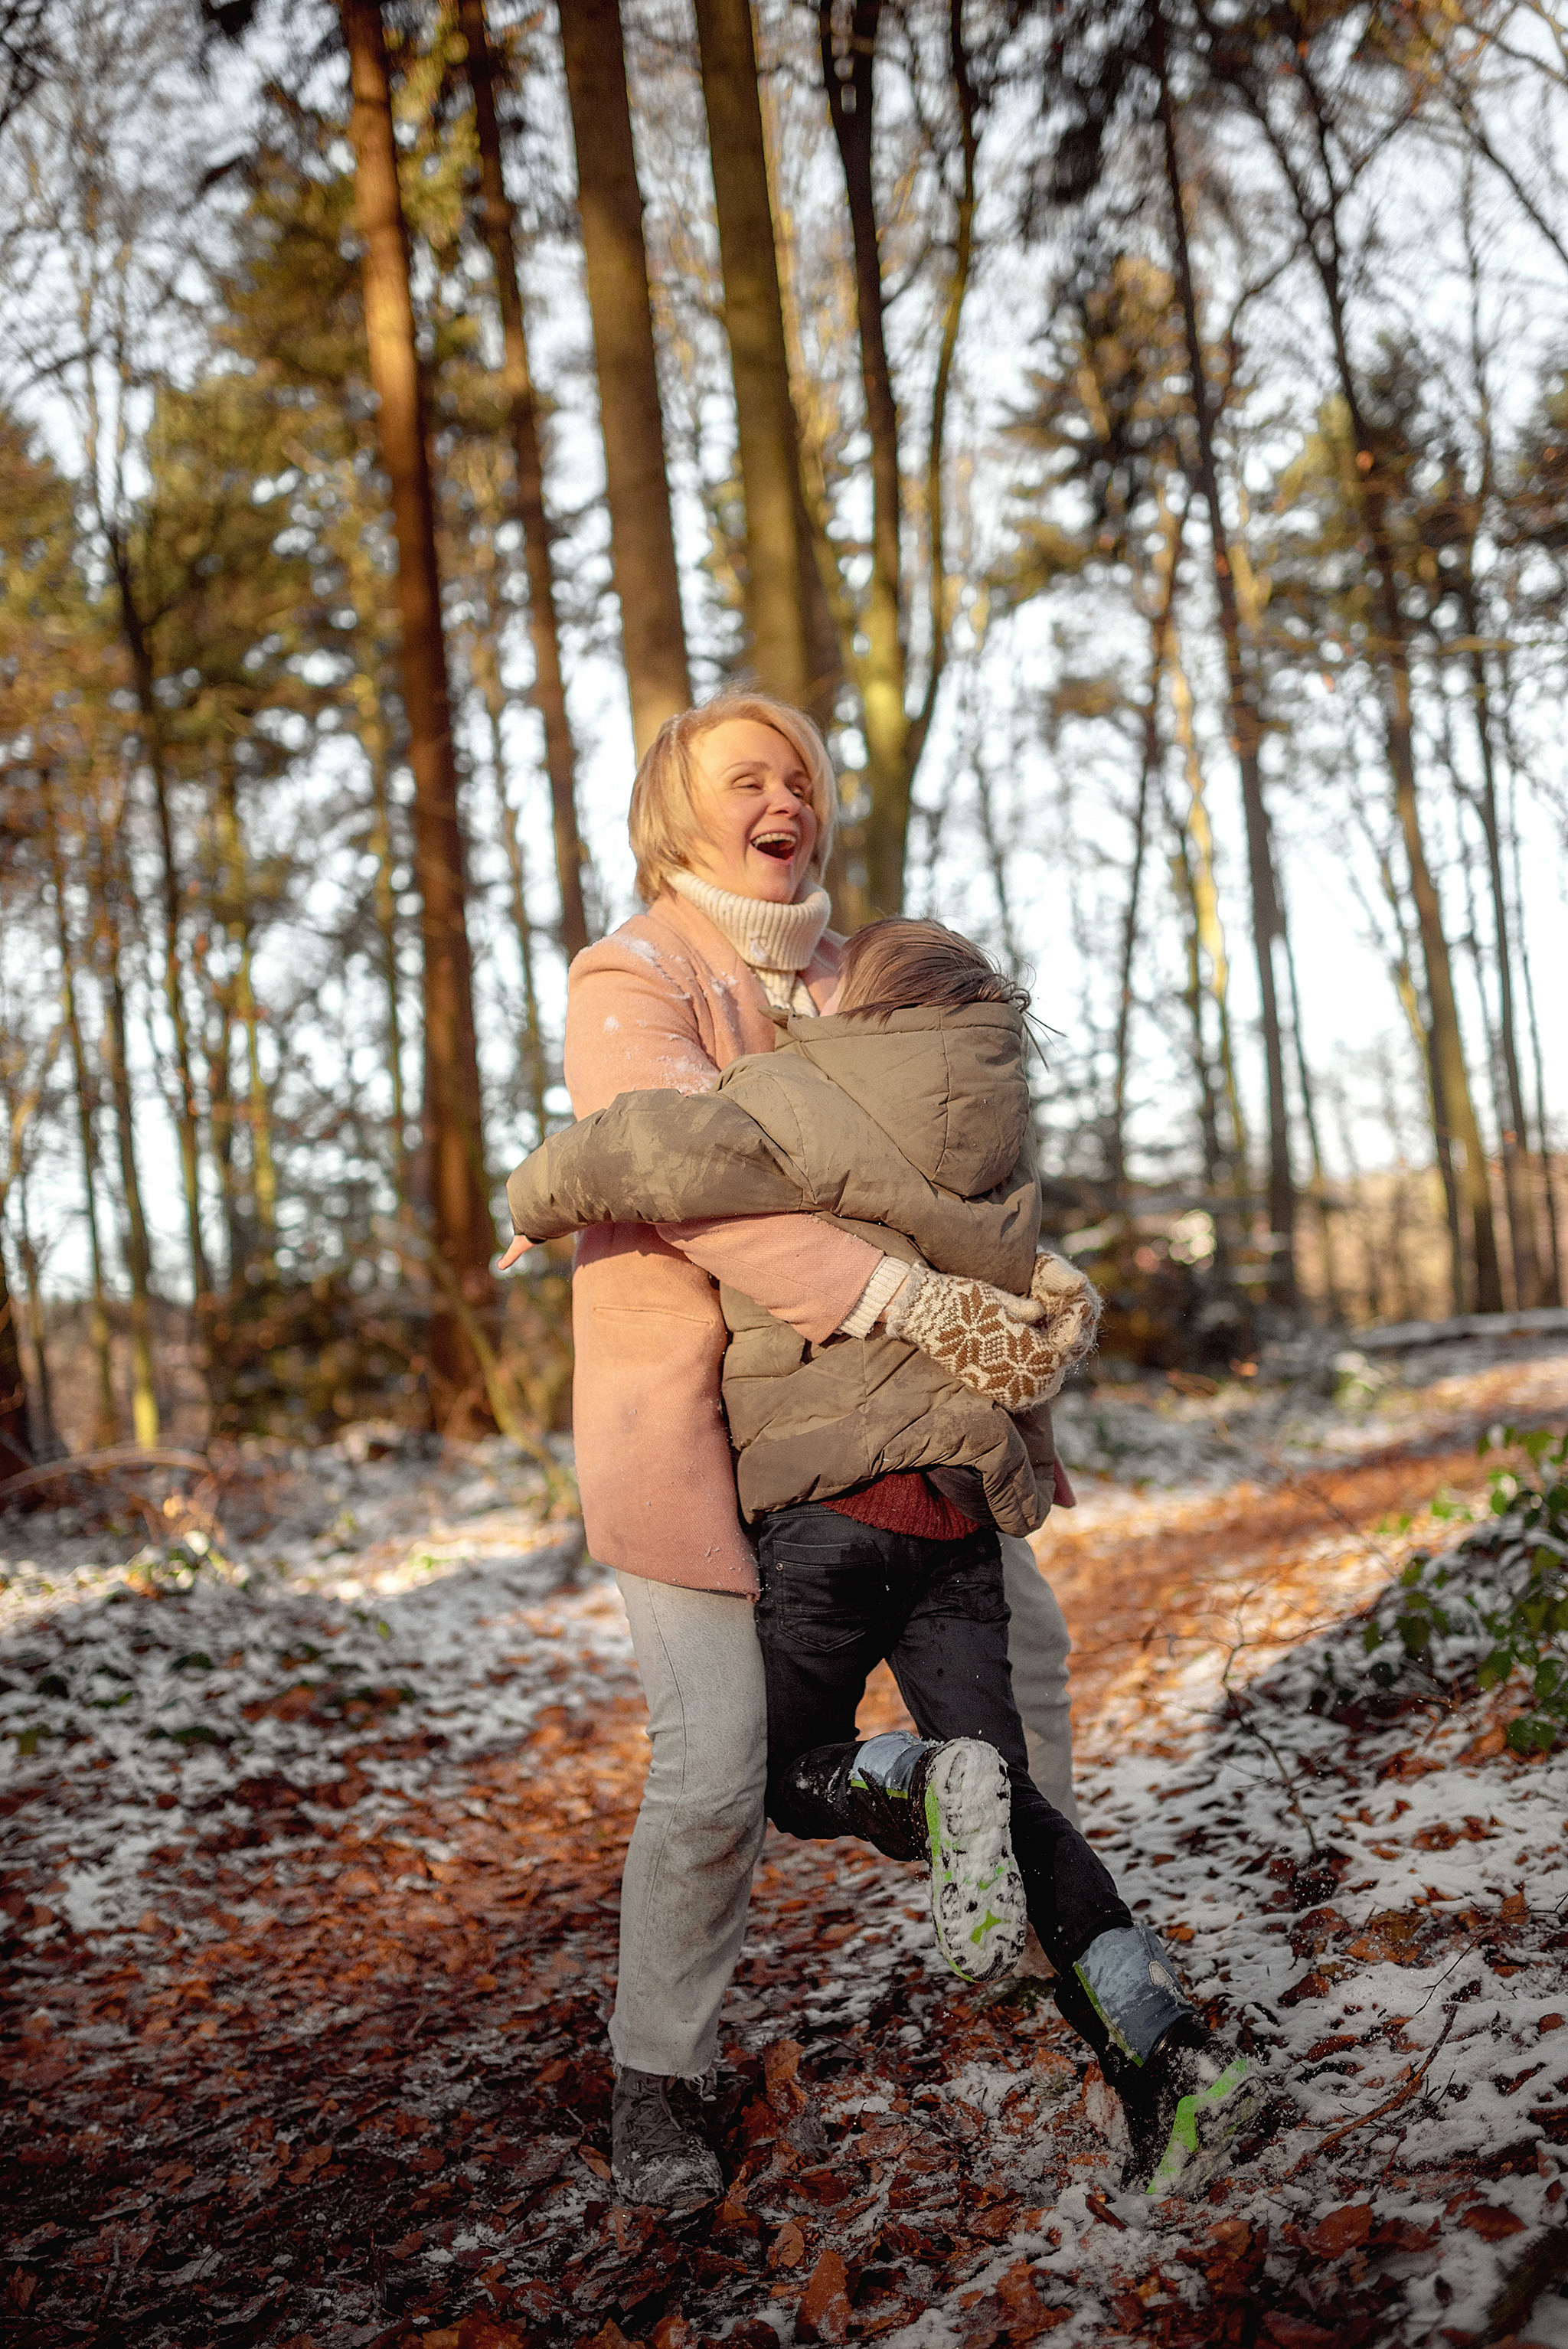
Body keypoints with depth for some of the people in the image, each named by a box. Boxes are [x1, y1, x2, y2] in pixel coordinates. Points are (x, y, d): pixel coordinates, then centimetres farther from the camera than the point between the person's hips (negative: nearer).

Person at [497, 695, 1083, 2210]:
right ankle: (654, 2081, 12)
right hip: (685, 1402, -7)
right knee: (715, 1760, -10)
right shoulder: (630, 982, -16)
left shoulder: (837, 973, 7)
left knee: (1017, 1630, 14)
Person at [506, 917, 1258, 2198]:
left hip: (833, 1494, -6)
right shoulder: (989, 1119, 12)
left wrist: (540, 1196, -1)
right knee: (1007, 1795, 10)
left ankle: (933, 1790, -18)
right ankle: (1166, 2044, -4)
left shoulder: (800, 1106, -7)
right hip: (962, 1509, 6)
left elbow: (640, 1153, -21)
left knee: (800, 1771, 14)